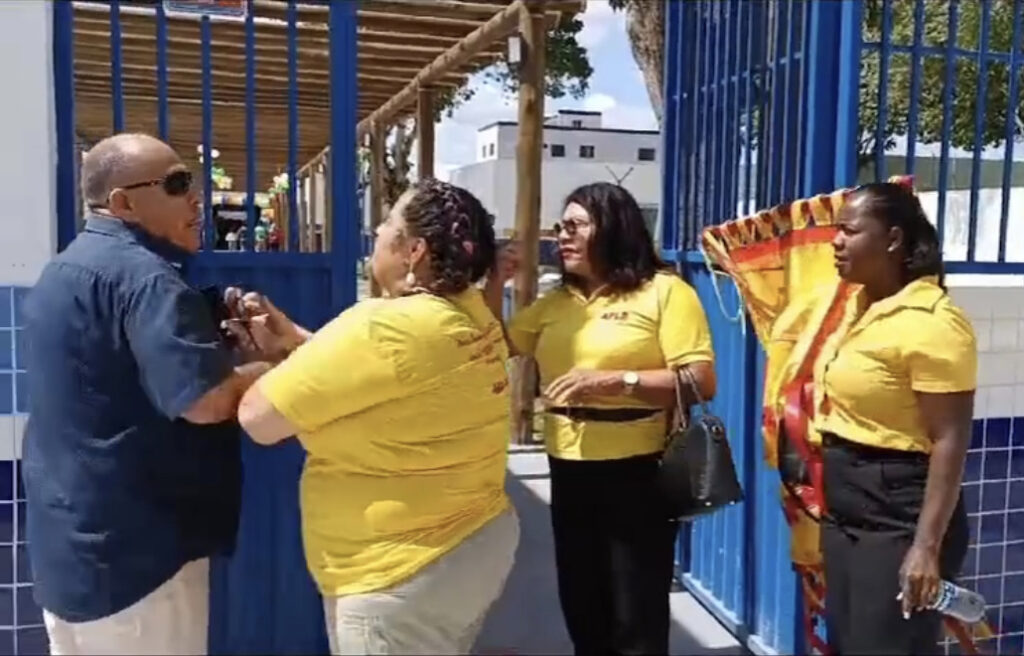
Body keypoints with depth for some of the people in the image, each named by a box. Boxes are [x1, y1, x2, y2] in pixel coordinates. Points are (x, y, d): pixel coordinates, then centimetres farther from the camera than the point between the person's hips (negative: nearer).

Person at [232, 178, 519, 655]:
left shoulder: (383, 327, -25)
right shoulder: (470, 315, 1)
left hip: (403, 576, -8)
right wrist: (296, 340, 7)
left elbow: (257, 418, -18)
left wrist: (285, 358, 1)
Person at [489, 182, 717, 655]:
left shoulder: (664, 291, -8)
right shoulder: (557, 301, 10)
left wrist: (617, 379, -23)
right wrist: (496, 283, 2)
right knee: (582, 610, 19)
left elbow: (702, 381, -15)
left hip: (637, 472, -6)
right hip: (569, 473, 6)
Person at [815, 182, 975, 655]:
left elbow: (950, 443, -20)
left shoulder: (931, 323, -19)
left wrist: (927, 545, -22)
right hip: (844, 512, 9)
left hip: (898, 517, -9)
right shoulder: (856, 305, 7)